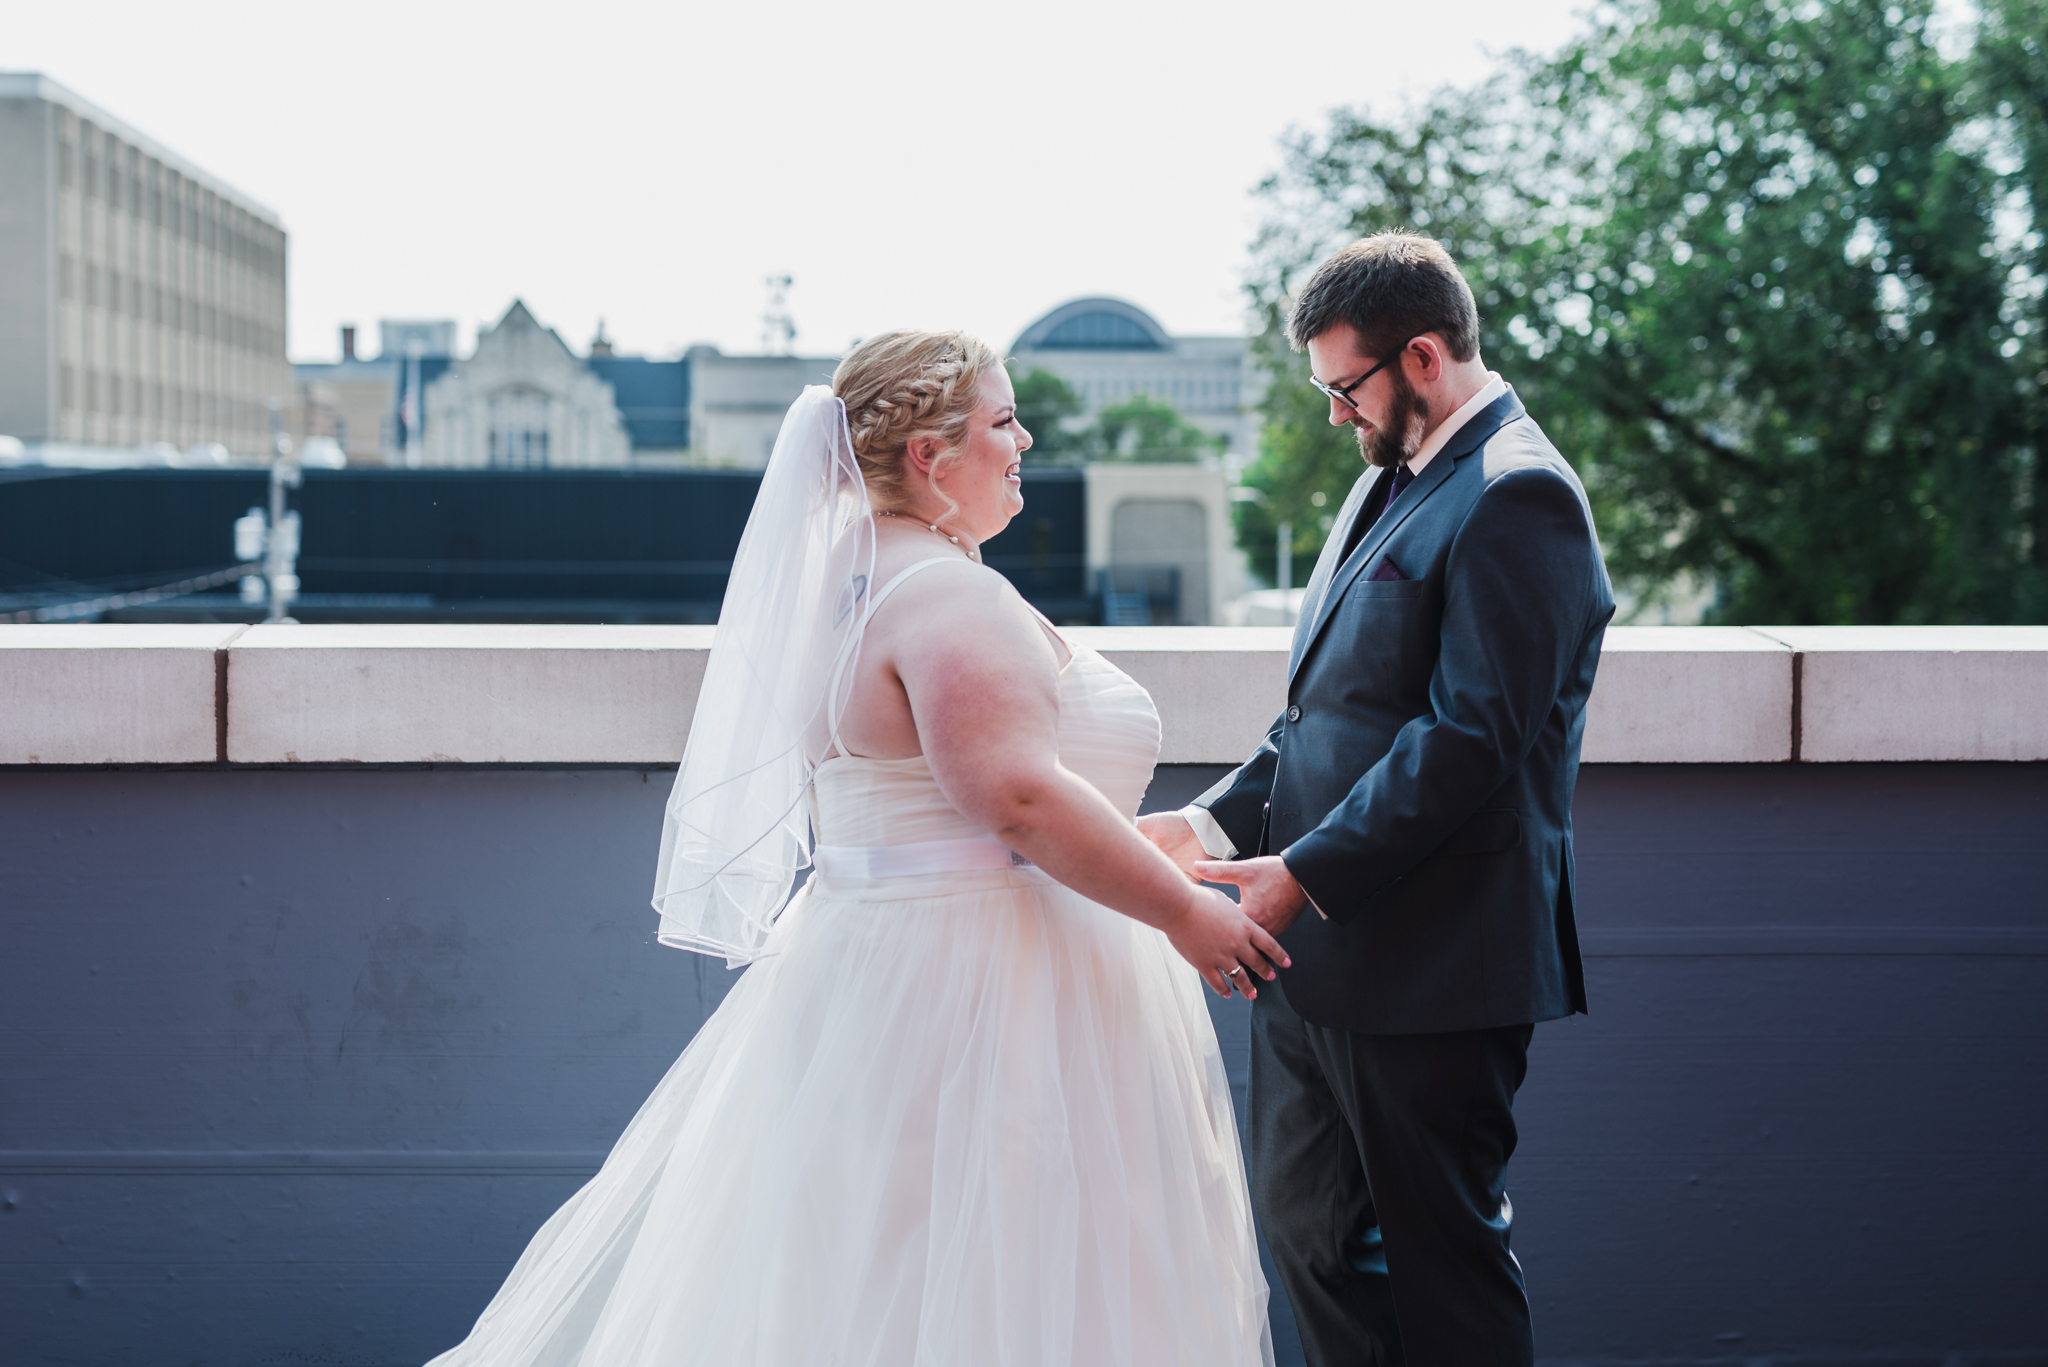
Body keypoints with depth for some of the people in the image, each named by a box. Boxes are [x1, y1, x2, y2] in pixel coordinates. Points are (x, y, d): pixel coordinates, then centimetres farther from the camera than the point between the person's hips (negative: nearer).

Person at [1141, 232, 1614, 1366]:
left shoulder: (1515, 496, -14)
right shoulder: (1391, 480, 17)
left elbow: (1469, 735, -21)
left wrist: (1310, 872, -21)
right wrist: (1216, 822, 8)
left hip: (1427, 966, -10)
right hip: (1320, 954, 10)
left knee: (1440, 1254, 1)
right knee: (1306, 1223, 17)